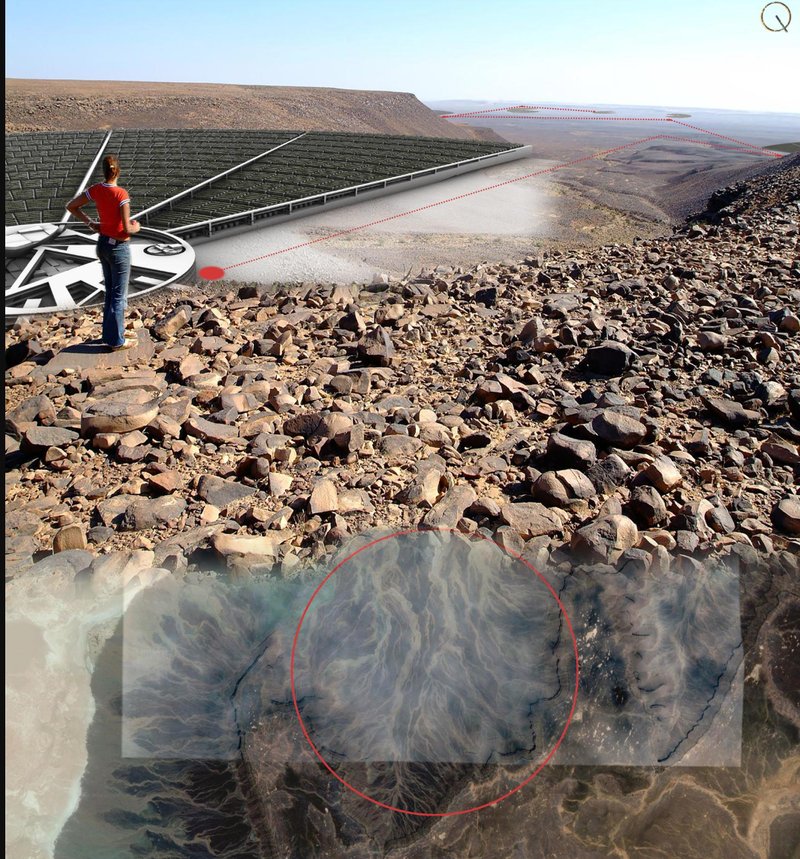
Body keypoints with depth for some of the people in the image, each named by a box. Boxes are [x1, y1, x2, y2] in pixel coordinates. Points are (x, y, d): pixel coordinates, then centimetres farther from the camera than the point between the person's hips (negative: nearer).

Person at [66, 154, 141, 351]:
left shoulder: (95, 190, -2)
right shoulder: (121, 194, -22)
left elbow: (71, 206, 6)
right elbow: (127, 229, -24)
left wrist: (90, 223, 11)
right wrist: (136, 227, -3)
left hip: (102, 244, 7)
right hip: (119, 248, -7)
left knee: (110, 292, 20)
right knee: (119, 296, 3)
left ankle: (110, 333, 31)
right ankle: (116, 341, 10)